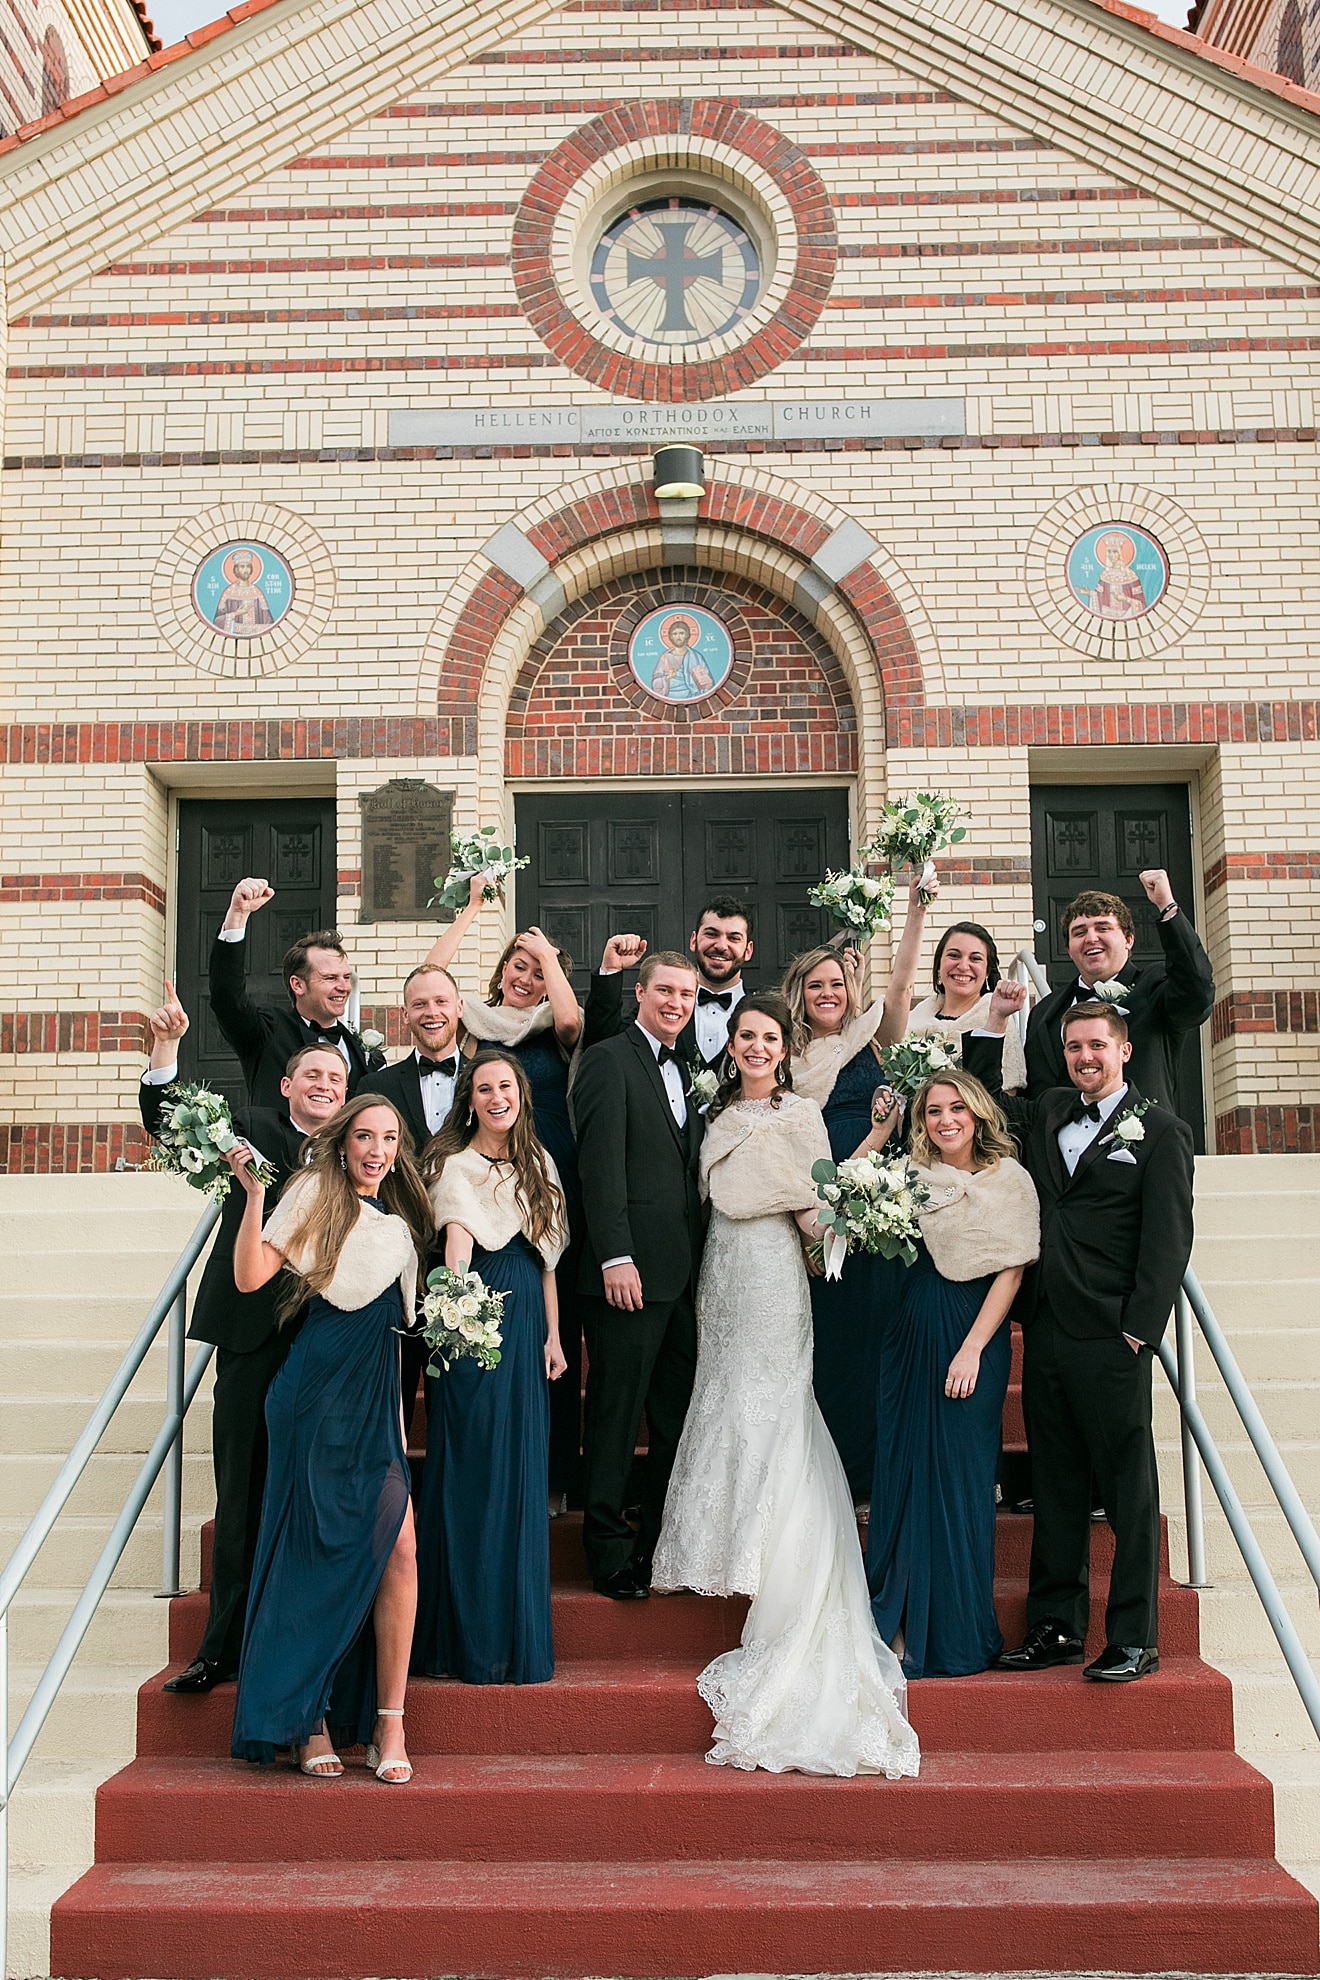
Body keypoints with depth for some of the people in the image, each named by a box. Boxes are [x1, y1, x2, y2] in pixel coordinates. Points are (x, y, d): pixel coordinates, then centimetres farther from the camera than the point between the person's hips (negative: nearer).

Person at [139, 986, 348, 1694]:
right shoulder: (250, 1127, 7)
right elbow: (167, 1121, -6)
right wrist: (165, 1050, -21)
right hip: (253, 1341, -1)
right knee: (242, 1495, 6)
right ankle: (224, 1648, 15)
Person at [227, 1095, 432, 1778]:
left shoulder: (401, 1223, 19)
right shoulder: (315, 1192, 2)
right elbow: (250, 1277, -10)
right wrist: (254, 1193, -16)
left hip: (376, 1397, 5)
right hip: (319, 1394, -5)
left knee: (398, 1548, -7)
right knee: (319, 1550, -4)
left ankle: (388, 1723, 2)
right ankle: (307, 1721, 9)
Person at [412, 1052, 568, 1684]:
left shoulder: (538, 1163, 15)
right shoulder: (454, 1165, -3)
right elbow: (458, 1240, -20)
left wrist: (552, 1334, 11)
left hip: (528, 1322, 6)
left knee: (522, 1471, 9)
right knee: (472, 1469, -3)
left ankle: (517, 1633, 18)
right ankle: (469, 1637, 6)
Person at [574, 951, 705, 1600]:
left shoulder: (682, 1071, 19)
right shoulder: (610, 1059, -5)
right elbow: (601, 1165, -13)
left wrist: (696, 1260, 11)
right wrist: (616, 1258, -19)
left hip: (682, 1273, 8)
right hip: (631, 1269, -7)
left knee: (677, 1418, 11)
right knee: (617, 1417, 0)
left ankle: (662, 1544, 20)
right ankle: (609, 1550, 10)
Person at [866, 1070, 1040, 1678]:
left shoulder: (1006, 1178, -1)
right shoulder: (910, 1175, 10)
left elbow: (1011, 1270, -5)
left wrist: (972, 1348, -12)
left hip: (972, 1335, -4)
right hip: (909, 1332, 4)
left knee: (959, 1476, 0)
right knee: (901, 1471, 6)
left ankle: (956, 1635, 12)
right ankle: (900, 1623, 17)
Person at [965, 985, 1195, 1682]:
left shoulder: (1160, 1131, -1)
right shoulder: (1046, 1114, 14)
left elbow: (1168, 1240, -6)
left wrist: (1139, 1330, -13)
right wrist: (992, 1027, 17)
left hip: (1110, 1339, -5)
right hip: (1045, 1331, 6)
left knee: (1128, 1489, 2)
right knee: (1055, 1487, 11)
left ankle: (1134, 1641, 9)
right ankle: (1055, 1628, 20)